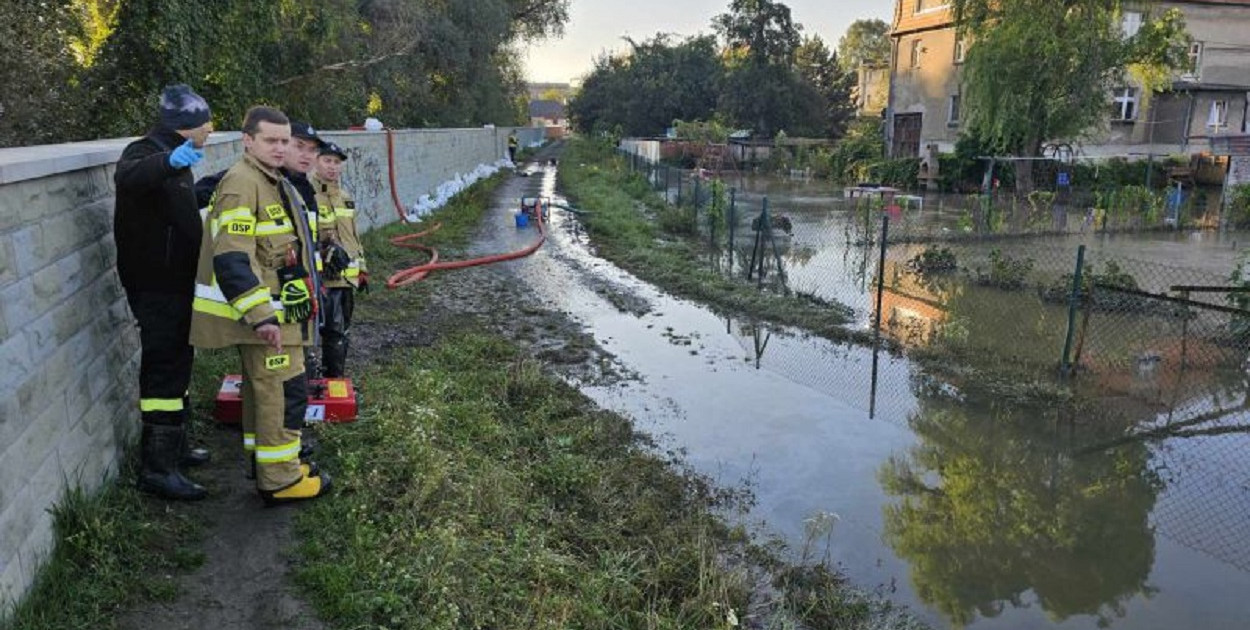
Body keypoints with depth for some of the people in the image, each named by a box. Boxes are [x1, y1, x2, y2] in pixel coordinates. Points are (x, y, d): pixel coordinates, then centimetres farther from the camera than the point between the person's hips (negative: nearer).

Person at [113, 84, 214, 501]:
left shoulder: (174, 159, 16)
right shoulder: (146, 152, -15)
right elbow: (127, 176, -42)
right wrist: (169, 162, -58)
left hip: (176, 283, 10)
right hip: (157, 286, -10)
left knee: (177, 365, 19)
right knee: (163, 369, -8)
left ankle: (174, 448, 32)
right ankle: (156, 469, -3)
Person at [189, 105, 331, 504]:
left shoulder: (272, 182, 16)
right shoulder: (241, 185, -18)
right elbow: (232, 260, -26)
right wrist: (261, 316, -29)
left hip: (273, 309, 11)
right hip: (261, 311, -11)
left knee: (263, 389, 19)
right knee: (284, 391, -5)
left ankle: (268, 462, 32)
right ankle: (280, 480, 4)